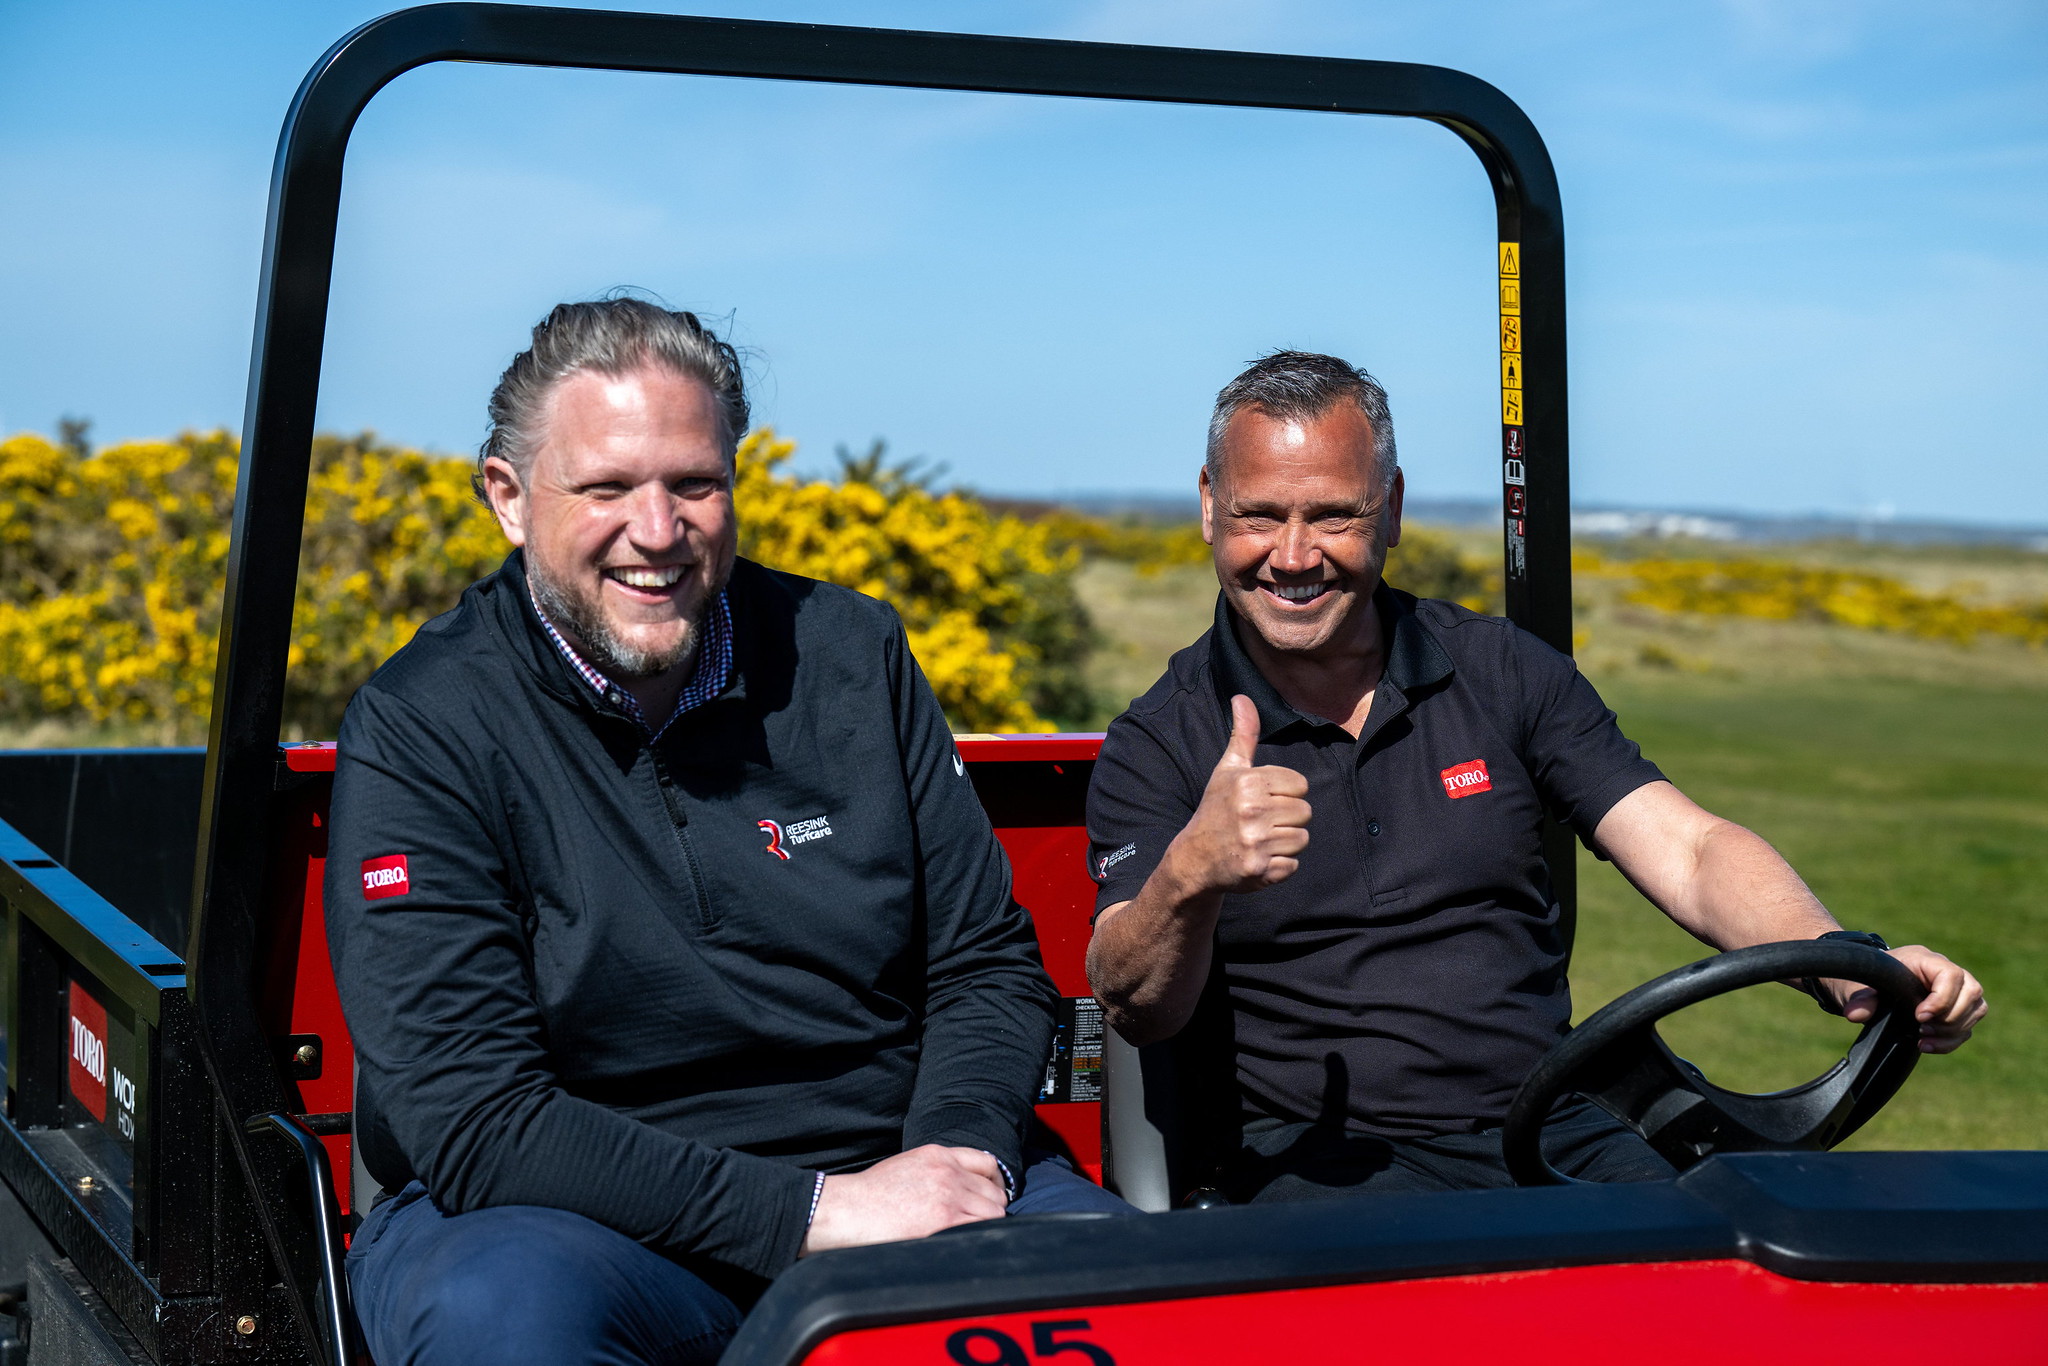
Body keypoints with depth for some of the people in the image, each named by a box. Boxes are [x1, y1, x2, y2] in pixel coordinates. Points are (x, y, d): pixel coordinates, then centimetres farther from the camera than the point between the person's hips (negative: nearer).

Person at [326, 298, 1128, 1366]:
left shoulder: (850, 655, 4)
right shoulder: (416, 734, -9)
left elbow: (989, 966, 9)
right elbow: (473, 1123, -16)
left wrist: (962, 1153, -14)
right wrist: (811, 1212, -23)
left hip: (883, 1165, 3)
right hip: (568, 1212, -3)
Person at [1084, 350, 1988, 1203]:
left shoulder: (1505, 674, 10)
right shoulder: (1159, 746, 1)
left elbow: (1688, 853, 1)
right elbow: (1133, 1010, -11)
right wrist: (1190, 878, -33)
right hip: (1318, 1169, -3)